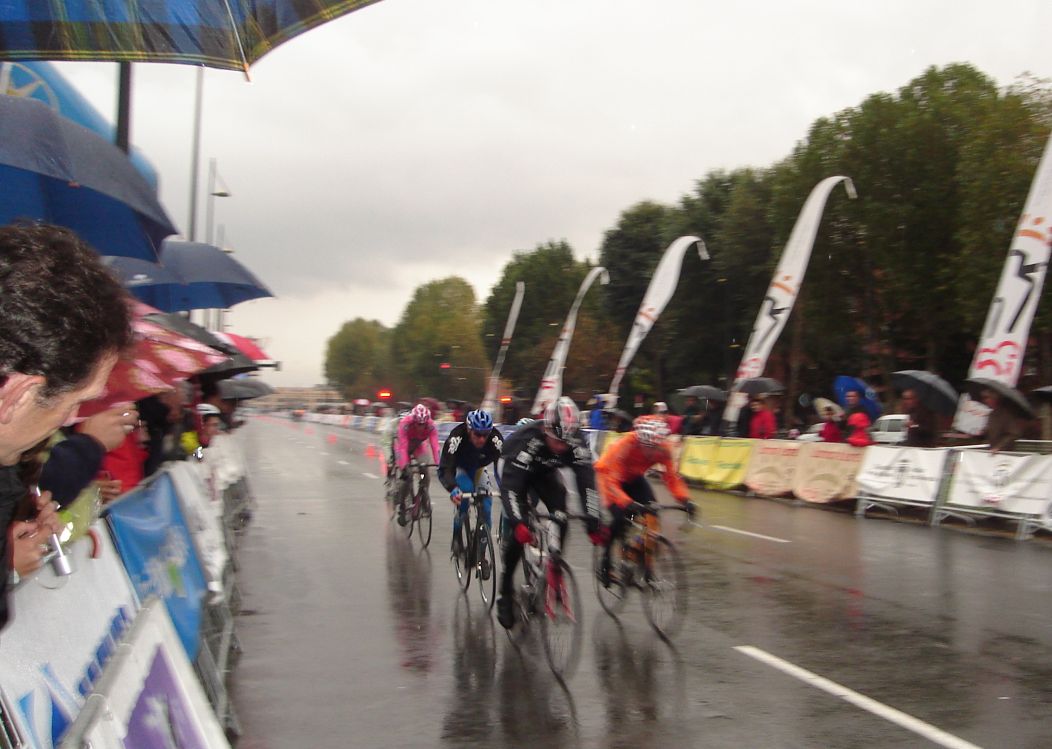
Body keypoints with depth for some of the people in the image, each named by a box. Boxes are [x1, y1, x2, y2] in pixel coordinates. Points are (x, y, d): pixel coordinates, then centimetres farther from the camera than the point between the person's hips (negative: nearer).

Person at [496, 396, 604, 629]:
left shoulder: (576, 443, -31)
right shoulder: (526, 439, -41)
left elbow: (586, 481, -32)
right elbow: (509, 485, -45)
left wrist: (593, 523, -41)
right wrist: (518, 522, -57)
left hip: (545, 473, 4)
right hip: (518, 473, -4)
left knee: (561, 520, -18)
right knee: (517, 532, -16)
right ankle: (505, 593, -3)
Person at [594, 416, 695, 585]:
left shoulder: (663, 449, -27)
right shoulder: (625, 445, -39)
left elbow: (672, 476, -22)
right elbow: (611, 480, -42)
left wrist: (685, 499, -39)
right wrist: (627, 502, -57)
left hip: (634, 477, 4)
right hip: (609, 474, -4)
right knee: (620, 517, -24)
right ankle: (605, 562, -2)